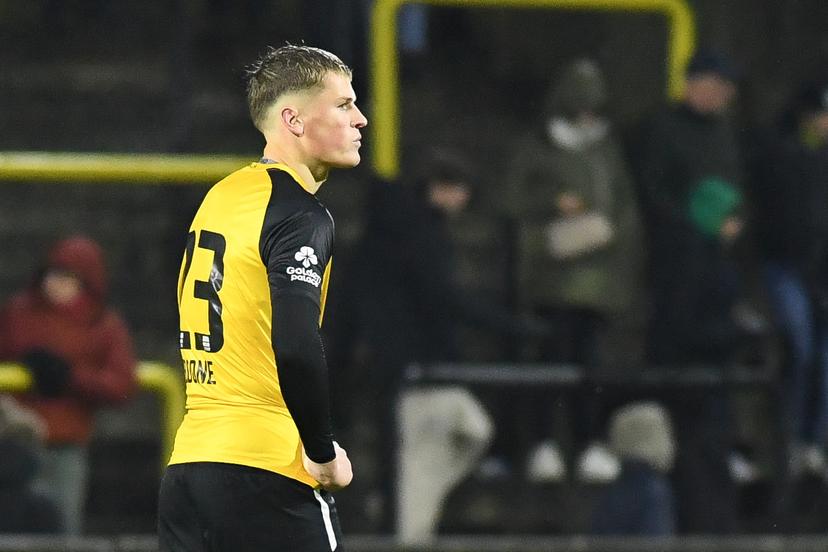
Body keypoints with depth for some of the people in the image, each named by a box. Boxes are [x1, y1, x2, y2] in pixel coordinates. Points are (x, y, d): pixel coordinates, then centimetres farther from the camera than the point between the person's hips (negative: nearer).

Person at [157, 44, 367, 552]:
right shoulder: (301, 215, -10)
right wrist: (325, 454, -11)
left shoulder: (221, 196, 16)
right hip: (267, 471, -8)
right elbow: (296, 348, -23)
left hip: (187, 464, 8)